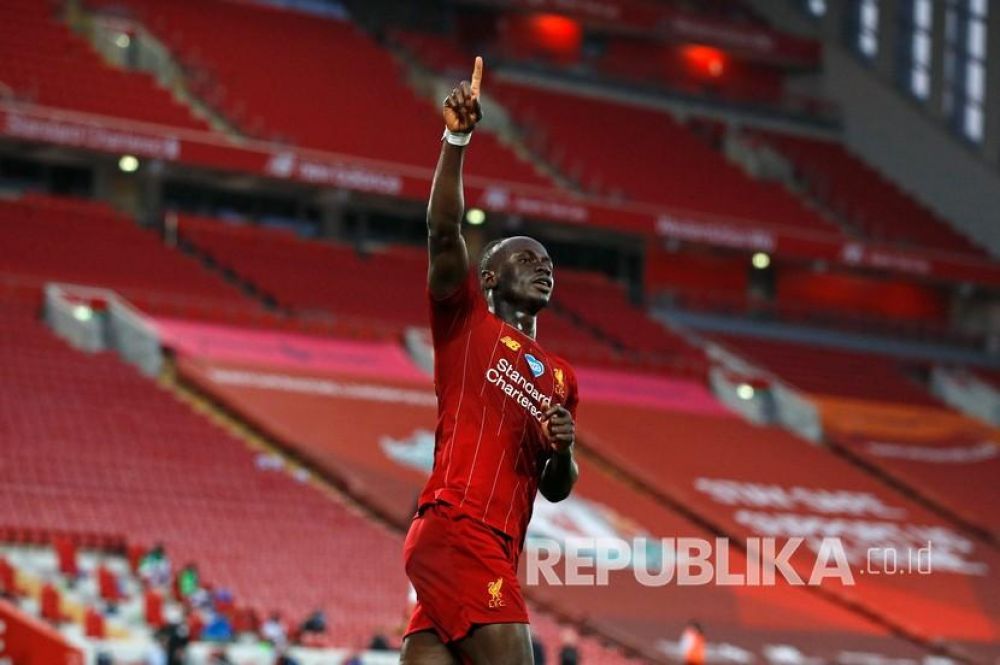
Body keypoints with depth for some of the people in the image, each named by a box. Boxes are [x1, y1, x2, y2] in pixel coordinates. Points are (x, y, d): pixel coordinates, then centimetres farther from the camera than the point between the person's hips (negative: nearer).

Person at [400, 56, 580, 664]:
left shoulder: (561, 378, 25)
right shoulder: (467, 321, 8)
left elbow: (556, 490, 27)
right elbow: (444, 232, -8)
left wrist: (563, 450, 4)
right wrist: (457, 138, -19)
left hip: (497, 546, 7)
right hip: (457, 529, -7)